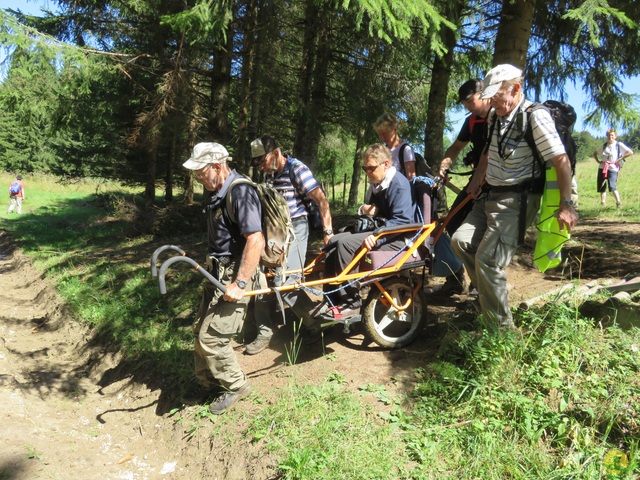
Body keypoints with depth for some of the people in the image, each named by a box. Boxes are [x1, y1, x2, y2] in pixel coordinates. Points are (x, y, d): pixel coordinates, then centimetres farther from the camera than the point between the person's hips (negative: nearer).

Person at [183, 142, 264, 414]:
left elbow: (256, 241, -27)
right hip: (218, 272, 10)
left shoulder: (241, 192, -21)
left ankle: (236, 386, 16)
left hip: (235, 275, -10)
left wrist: (240, 284, -27)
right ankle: (207, 382, 36)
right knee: (201, 330, 17)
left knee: (212, 336, -6)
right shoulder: (215, 192, 9)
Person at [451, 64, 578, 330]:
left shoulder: (535, 117, -16)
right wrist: (476, 180, 15)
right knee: (460, 241, 2)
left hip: (517, 201, -8)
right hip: (490, 196, 9)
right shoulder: (496, 116, 9)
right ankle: (488, 293, 17)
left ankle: (502, 328, 0)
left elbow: (562, 161, -17)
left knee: (487, 260, -15)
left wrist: (566, 205, -18)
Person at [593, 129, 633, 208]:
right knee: (601, 188, 4)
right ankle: (603, 204, 12)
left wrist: (620, 159, -10)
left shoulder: (619, 145, 0)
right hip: (602, 168, 5)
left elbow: (630, 152, -6)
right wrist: (598, 161, 11)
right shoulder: (604, 145, 14)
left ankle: (619, 202, -8)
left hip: (612, 169, -5)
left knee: (612, 187, -19)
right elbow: (595, 153, 28)